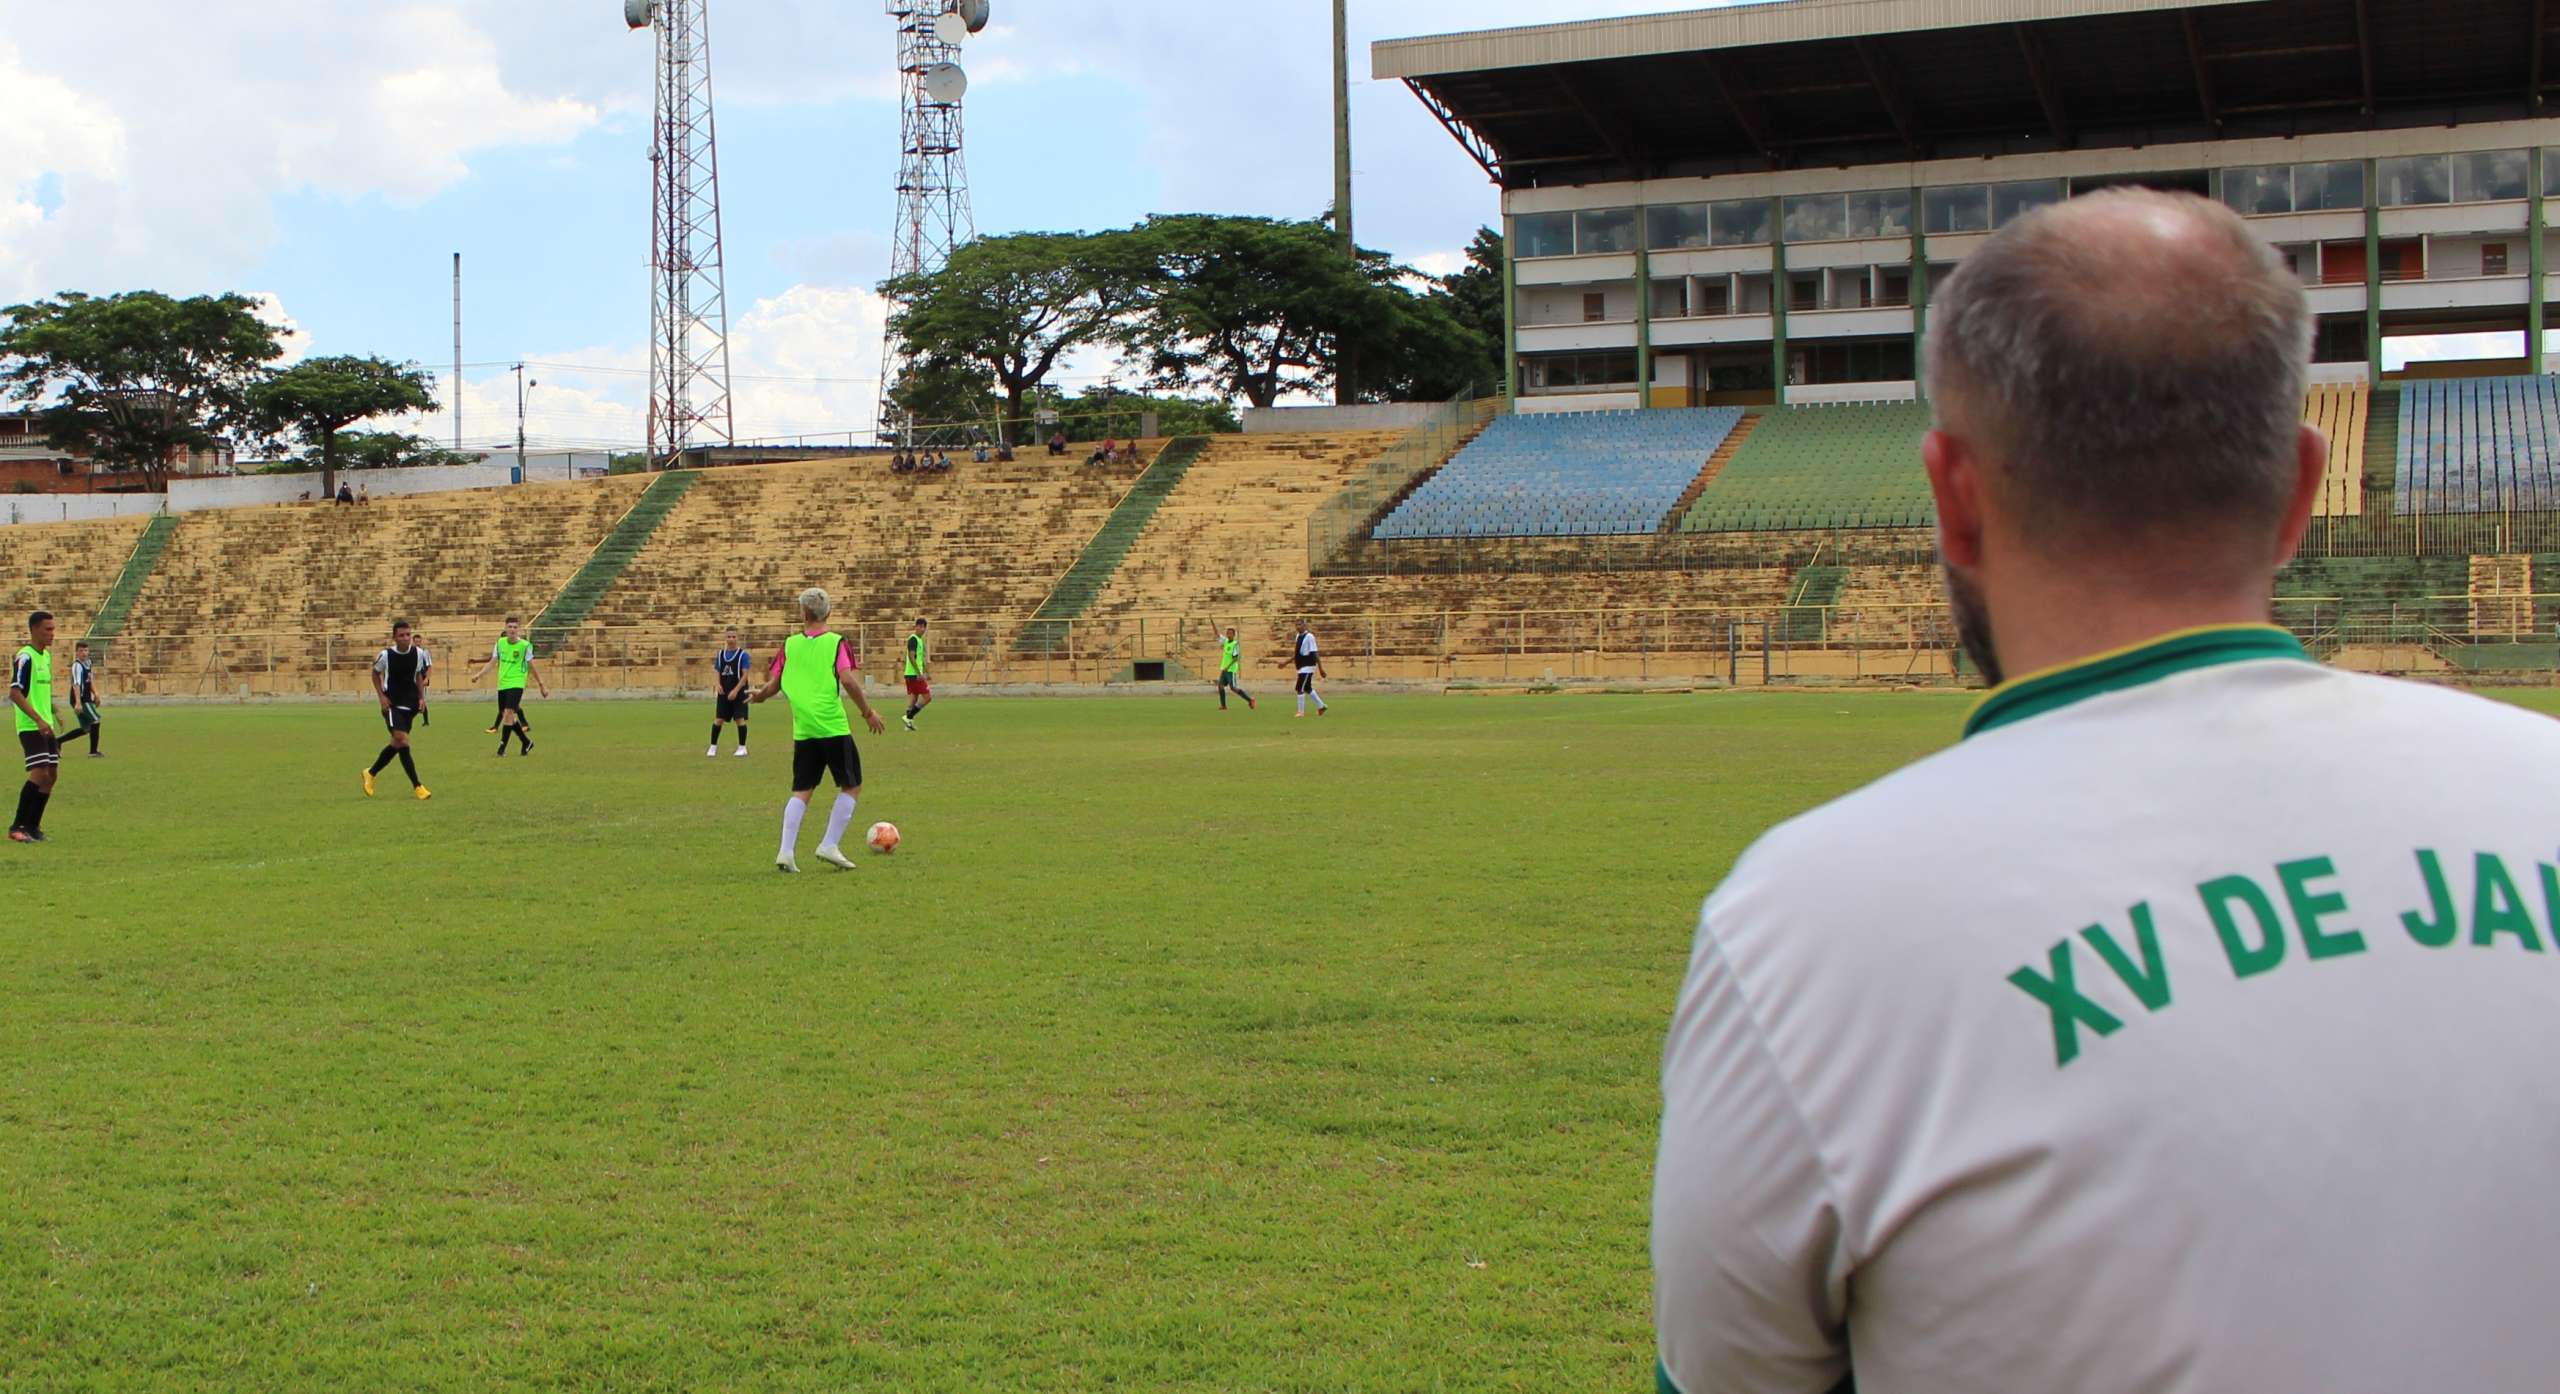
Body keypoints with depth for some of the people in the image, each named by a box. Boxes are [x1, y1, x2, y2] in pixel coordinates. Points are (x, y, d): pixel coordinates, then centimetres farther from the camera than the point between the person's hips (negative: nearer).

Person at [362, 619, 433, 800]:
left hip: (410, 705, 5)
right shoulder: (386, 655, -12)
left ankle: (370, 774, 36)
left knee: (397, 744, 14)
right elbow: (375, 674, 5)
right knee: (402, 742, -17)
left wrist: (421, 697, 4)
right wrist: (381, 696, -4)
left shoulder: (418, 653, -3)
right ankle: (417, 786, -14)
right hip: (392, 704, -5)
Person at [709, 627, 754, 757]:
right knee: (718, 719, 3)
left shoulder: (743, 654, -7)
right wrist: (718, 684, -9)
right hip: (723, 692, 4)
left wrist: (736, 690, -18)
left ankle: (742, 747, 7)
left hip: (738, 692, -4)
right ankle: (713, 746, 13)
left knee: (740, 719, -3)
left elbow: (745, 675, -11)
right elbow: (716, 671, 11)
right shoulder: (720, 654, 7)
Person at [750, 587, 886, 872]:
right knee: (851, 786, 9)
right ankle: (830, 845, 1)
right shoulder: (837, 643, -2)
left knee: (801, 791, 10)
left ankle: (786, 852, -1)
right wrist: (868, 712, -3)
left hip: (802, 731, 4)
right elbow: (847, 680, -14)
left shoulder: (789, 645, 7)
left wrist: (759, 695, 33)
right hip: (834, 727, -4)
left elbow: (773, 686, 10)